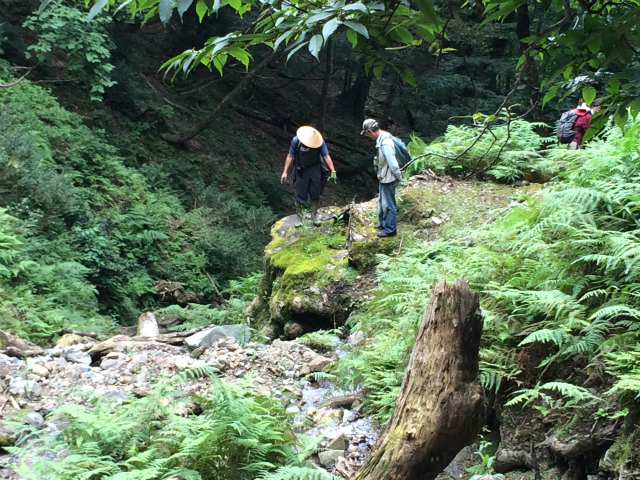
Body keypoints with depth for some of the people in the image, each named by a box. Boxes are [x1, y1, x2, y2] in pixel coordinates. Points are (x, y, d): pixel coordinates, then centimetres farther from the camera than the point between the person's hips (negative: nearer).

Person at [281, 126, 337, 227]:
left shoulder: (320, 142, -14)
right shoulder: (296, 141, -14)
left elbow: (326, 157, -12)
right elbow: (290, 156, -6)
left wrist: (333, 171, -21)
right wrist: (285, 172, -7)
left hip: (315, 170, 1)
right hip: (301, 170, -1)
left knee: (315, 194, 6)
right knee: (300, 195, -1)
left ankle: (314, 215, 24)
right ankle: (298, 217, 14)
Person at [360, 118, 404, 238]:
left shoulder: (385, 143, -30)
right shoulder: (382, 139, 3)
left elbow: (393, 164, -27)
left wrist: (400, 177, -16)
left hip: (388, 179, -10)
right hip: (383, 178, 10)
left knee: (388, 205, 5)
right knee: (382, 201, 26)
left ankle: (390, 229, 18)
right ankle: (383, 223, 43)